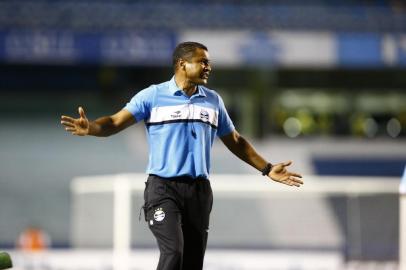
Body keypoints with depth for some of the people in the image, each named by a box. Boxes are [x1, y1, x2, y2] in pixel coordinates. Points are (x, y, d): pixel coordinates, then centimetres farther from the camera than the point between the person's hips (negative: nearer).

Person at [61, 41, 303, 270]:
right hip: (163, 187, -5)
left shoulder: (213, 100, 12)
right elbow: (117, 122, -11)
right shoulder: (153, 96, -2)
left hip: (199, 190, 5)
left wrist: (267, 169, 21)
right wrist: (91, 128, -32)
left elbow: (235, 141, 23)